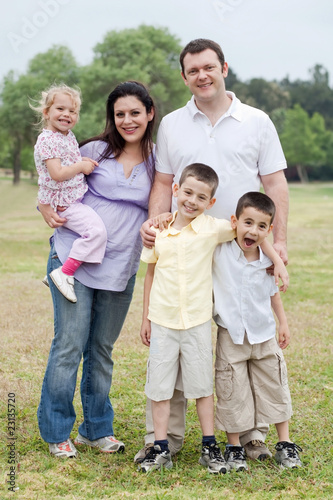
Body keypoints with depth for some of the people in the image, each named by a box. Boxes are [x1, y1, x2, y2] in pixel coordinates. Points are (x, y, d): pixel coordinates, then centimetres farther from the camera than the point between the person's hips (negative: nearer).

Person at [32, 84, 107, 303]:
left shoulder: (69, 136, 13)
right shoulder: (47, 139, -15)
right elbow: (57, 173, -24)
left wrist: (85, 162, 9)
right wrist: (81, 166, -13)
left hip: (76, 199, 10)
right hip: (62, 202, -10)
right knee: (96, 230, -25)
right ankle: (65, 273, -17)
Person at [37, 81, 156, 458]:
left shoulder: (157, 161, 7)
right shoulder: (96, 151, 1)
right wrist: (47, 208, -6)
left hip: (120, 268, 3)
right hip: (74, 258, -2)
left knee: (102, 350, 11)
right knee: (69, 346, -3)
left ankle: (96, 429, 25)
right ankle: (57, 433, 12)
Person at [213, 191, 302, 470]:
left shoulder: (267, 261, -3)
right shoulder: (220, 251, -13)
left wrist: (283, 323, 17)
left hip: (264, 335, 3)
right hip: (231, 337, -3)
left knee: (275, 387, 11)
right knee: (232, 393, 3)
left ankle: (285, 444, 26)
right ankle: (234, 447, 19)